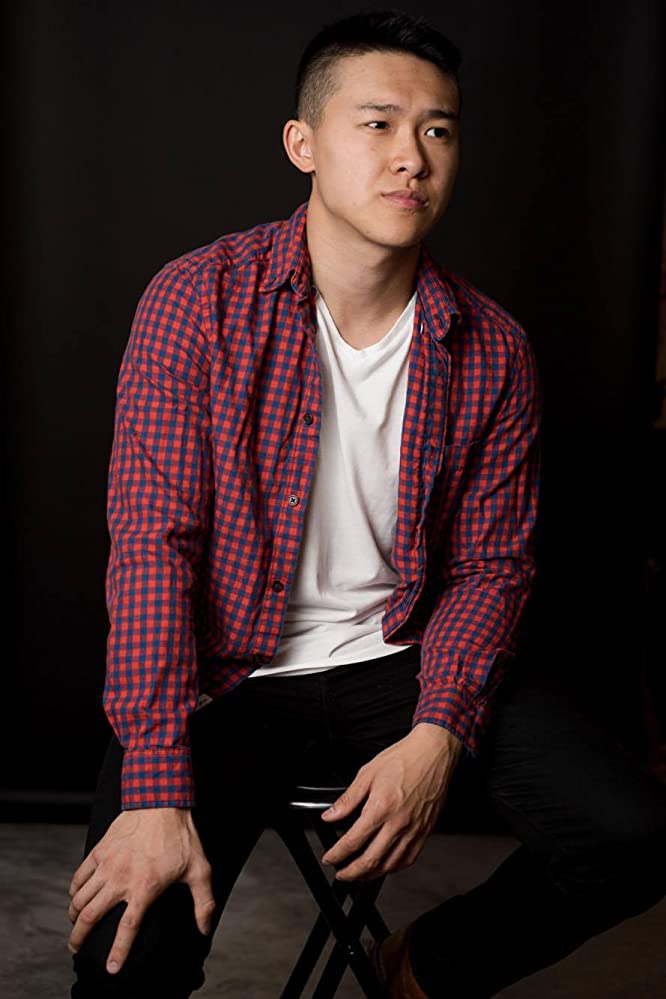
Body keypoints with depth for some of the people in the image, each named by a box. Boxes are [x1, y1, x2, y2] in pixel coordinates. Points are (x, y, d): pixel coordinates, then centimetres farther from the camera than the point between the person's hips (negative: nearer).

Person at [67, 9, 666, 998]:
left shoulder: (491, 348, -3)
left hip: (404, 654, 3)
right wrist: (155, 792, -23)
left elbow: (489, 565, 1)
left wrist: (437, 739, -17)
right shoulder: (198, 299, -11)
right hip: (229, 666, -3)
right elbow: (152, 541, -15)